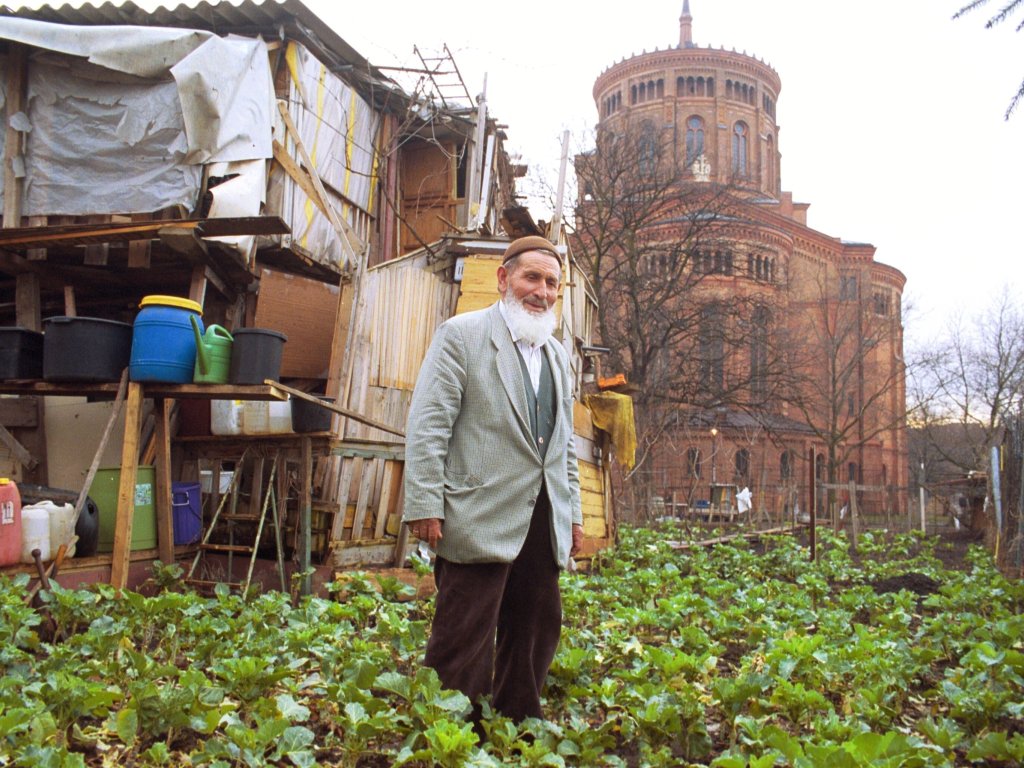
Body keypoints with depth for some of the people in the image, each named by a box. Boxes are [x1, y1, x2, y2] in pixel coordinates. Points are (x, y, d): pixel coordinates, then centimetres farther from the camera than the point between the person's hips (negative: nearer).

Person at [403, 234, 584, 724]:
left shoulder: (557, 354, 20)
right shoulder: (462, 334, -1)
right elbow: (428, 424, -8)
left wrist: (573, 512, 18)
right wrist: (424, 506, -14)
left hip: (543, 520, 7)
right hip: (482, 518, -7)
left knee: (534, 637, 12)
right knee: (463, 646, -1)